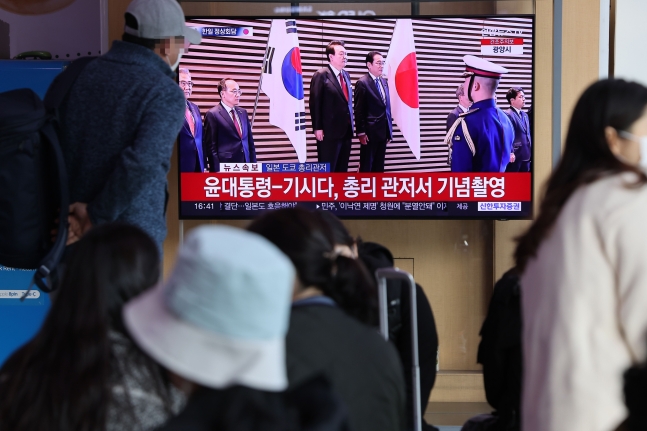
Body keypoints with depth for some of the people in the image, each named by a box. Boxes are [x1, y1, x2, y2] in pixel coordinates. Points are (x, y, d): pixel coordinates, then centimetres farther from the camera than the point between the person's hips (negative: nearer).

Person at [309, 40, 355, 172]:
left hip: (346, 131, 8)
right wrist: (317, 128, -15)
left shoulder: (346, 75, 15)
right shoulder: (321, 75, -8)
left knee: (342, 170, 10)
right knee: (327, 170, -3)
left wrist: (351, 121, 12)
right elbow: (315, 103, -11)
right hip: (329, 132, -8)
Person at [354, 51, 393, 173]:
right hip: (370, 131, -7)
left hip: (383, 131, 7)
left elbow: (387, 107, 15)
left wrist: (389, 131, 13)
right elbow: (359, 111, -11)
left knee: (379, 166, 10)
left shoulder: (384, 82, 14)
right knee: (366, 166, -1)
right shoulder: (362, 83, -9)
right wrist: (361, 132, -16)